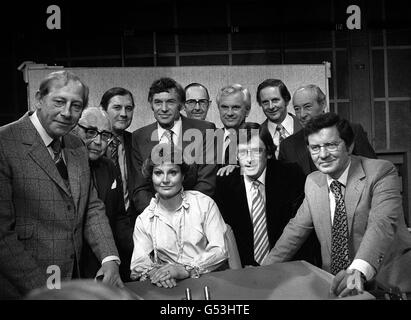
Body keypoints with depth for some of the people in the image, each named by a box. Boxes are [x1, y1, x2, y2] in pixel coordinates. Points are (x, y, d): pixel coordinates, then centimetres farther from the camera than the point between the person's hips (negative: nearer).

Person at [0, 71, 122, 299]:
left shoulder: (78, 148, 6)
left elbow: (92, 207, 8)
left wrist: (110, 259, -6)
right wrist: (43, 289, -20)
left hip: (73, 282, 7)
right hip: (22, 289, -7)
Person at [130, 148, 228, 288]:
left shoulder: (205, 204, 0)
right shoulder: (143, 220, 7)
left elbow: (220, 250, -6)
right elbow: (139, 262, 0)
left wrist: (186, 270, -20)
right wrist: (153, 272, -23)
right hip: (169, 286, 1)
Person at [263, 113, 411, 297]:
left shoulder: (381, 173, -9)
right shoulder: (312, 182, 6)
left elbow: (383, 224, -23)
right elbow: (297, 228, 13)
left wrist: (359, 271, -39)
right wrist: (265, 270, 7)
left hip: (388, 283, -3)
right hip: (334, 283, 4)